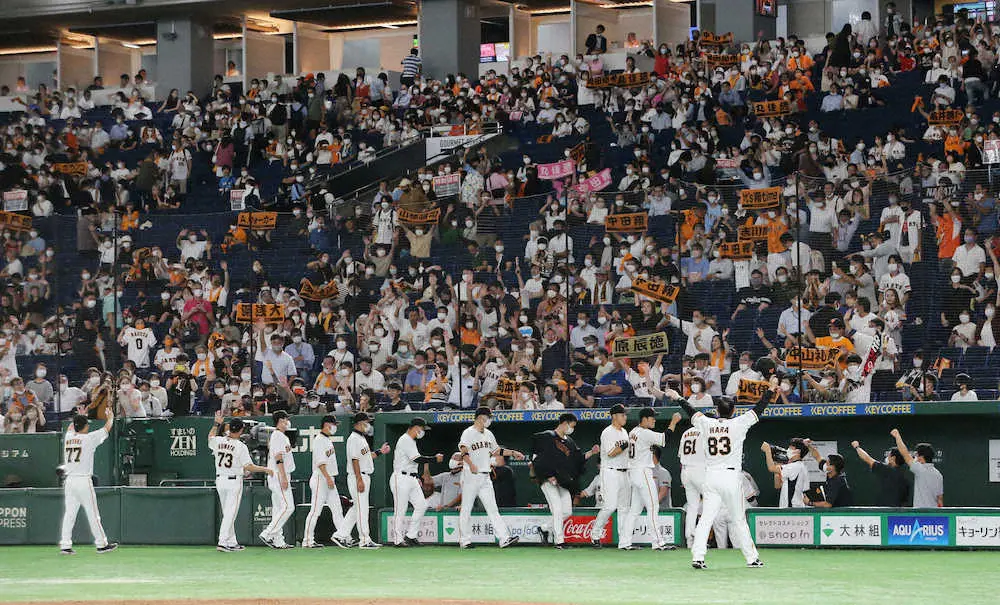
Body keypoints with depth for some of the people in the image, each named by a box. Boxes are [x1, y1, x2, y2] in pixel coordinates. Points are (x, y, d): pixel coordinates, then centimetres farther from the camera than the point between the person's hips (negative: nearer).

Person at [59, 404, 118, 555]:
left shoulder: (67, 438, 7)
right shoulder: (89, 438, -7)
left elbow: (71, 428, 32)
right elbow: (107, 429, 6)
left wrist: (79, 417, 47)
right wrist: (110, 417, 26)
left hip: (69, 481, 5)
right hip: (84, 481, -5)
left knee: (69, 513, 6)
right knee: (93, 514, 1)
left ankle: (65, 545, 2)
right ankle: (101, 544, 6)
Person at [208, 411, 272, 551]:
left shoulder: (218, 441, -1)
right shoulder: (241, 446, -16)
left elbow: (210, 438, 25)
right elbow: (249, 467, -18)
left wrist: (216, 423, 31)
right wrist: (265, 469, -7)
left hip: (220, 480, 6)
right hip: (234, 481, -6)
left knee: (227, 512, 15)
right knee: (230, 513, -4)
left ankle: (232, 542, 18)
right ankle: (222, 542, -11)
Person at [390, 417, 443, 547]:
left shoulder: (411, 441, 19)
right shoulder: (405, 440, -14)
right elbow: (417, 459, -22)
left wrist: (417, 477, 20)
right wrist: (435, 458, -15)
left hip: (412, 479, 10)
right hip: (401, 478, -10)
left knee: (421, 505, 3)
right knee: (400, 510, -5)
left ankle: (410, 536, 9)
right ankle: (398, 539, 0)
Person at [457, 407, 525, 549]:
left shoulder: (488, 434, 16)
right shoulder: (468, 433, -9)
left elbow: (496, 450, 30)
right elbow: (463, 450, -25)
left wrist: (513, 452, 22)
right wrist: (471, 464, -41)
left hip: (485, 478, 7)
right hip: (470, 476, -7)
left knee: (492, 509, 0)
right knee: (466, 509, 0)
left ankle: (504, 538, -8)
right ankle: (465, 540, 8)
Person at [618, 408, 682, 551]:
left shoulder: (633, 432, 14)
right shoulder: (645, 433, -14)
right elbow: (664, 439, -20)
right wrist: (673, 422, -13)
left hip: (633, 473, 9)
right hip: (643, 472, -9)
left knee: (635, 508, 10)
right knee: (653, 507, -8)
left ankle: (624, 542, 8)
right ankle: (658, 543, -10)